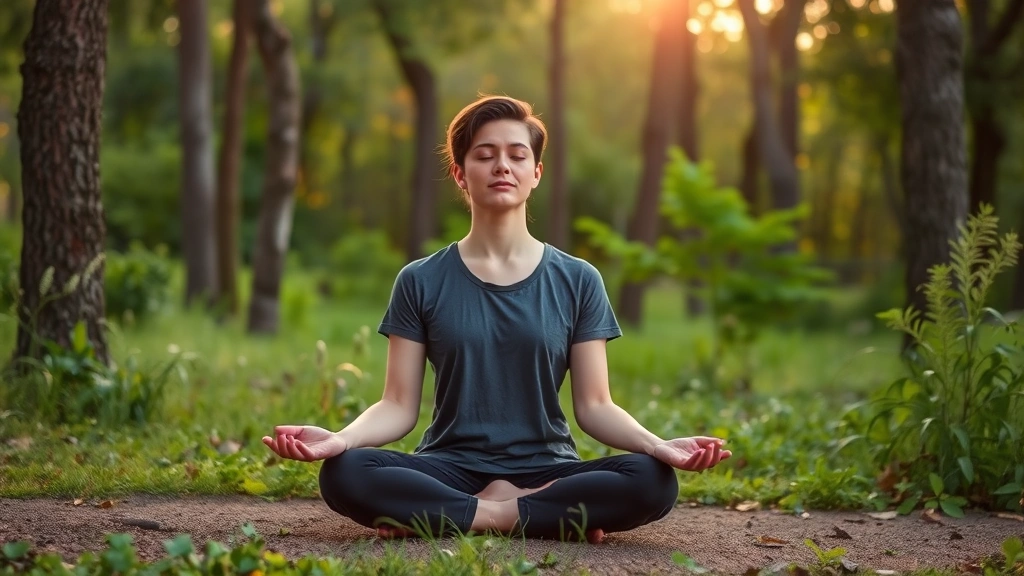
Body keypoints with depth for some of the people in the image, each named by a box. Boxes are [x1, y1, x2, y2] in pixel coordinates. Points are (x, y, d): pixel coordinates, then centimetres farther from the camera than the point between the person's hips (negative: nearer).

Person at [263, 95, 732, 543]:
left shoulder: (578, 281, 5)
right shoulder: (421, 282, 5)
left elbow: (594, 406, 2)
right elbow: (398, 407, 0)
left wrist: (657, 445, -19)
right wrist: (340, 438, -22)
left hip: (546, 470, 1)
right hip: (450, 469, 0)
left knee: (653, 481, -30)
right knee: (344, 474, -31)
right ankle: (556, 518, -22)